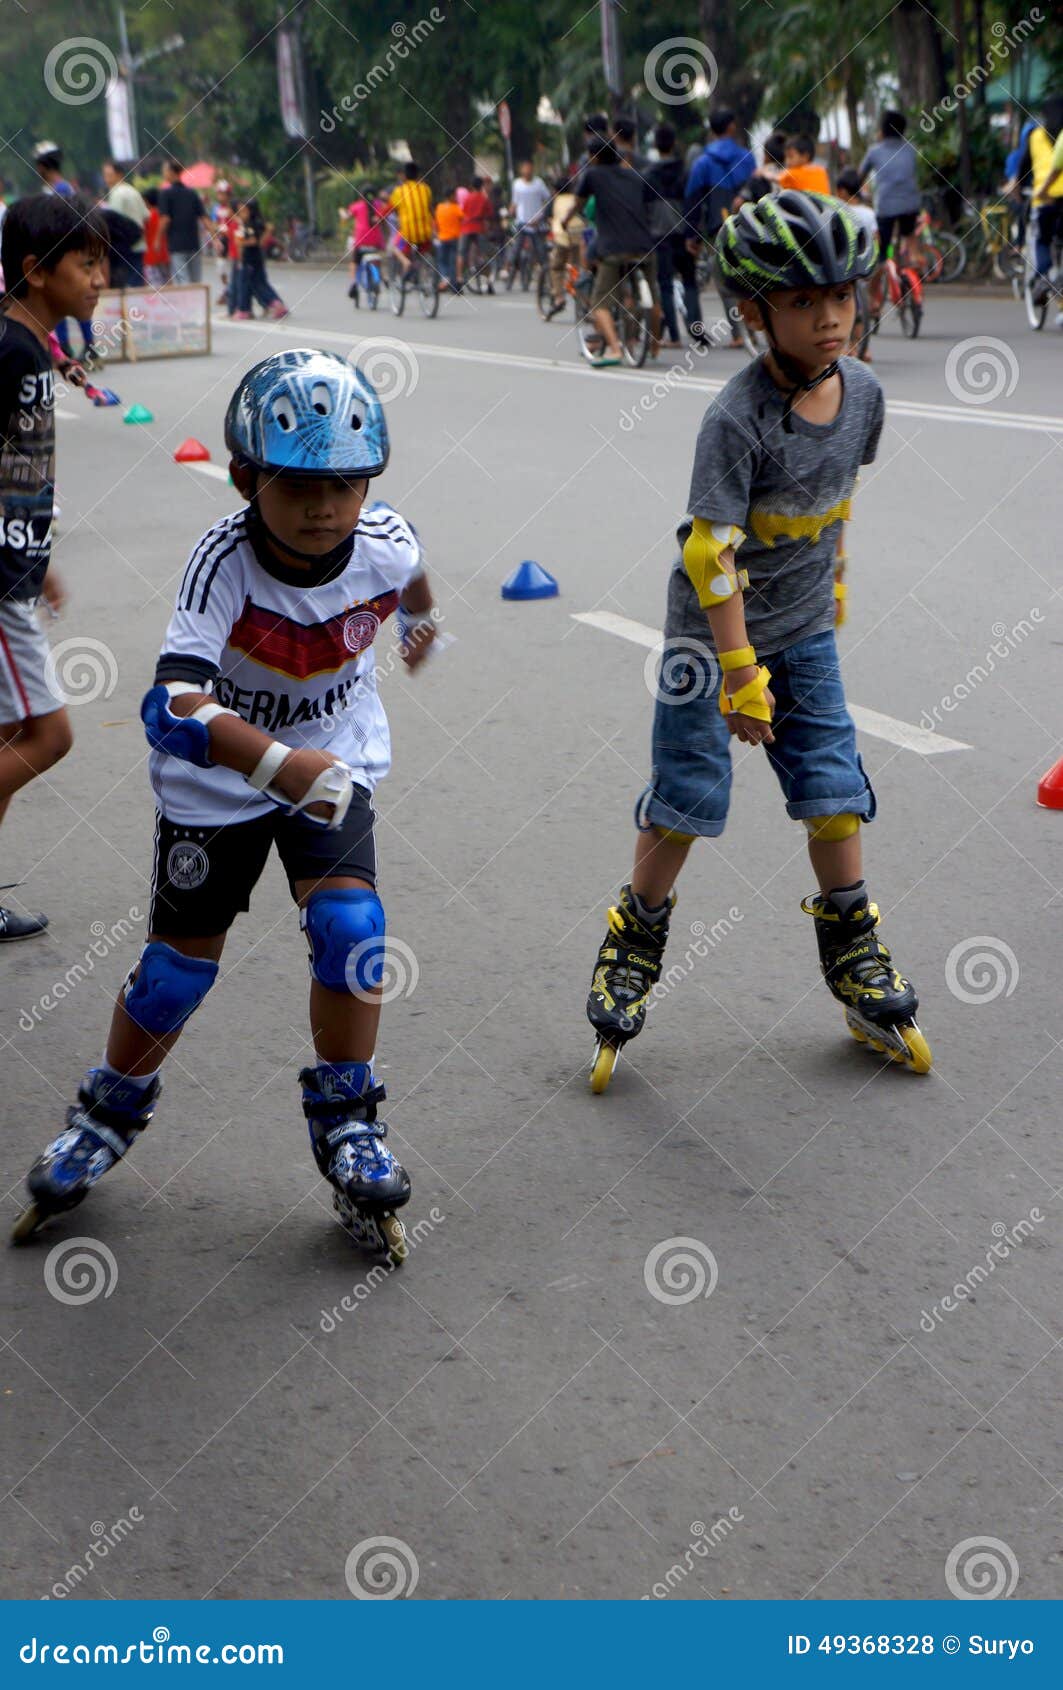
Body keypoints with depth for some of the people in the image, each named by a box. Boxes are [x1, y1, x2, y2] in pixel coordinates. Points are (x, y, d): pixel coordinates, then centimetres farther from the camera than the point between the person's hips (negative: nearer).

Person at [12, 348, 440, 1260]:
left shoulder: (385, 543, -21)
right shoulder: (224, 560, -32)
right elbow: (173, 704, -46)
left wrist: (420, 619, 30)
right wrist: (279, 764, -60)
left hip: (336, 764, 2)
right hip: (215, 781, -2)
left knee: (350, 924, -17)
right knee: (180, 963, 5)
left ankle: (346, 1124, 5)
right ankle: (111, 1110, 33)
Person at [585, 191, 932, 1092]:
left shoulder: (863, 391, -6)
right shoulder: (738, 418, -25)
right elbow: (712, 553, -26)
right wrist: (739, 673, -26)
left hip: (805, 629, 5)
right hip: (712, 630, -5)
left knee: (835, 789, 6)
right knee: (689, 798, 0)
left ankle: (853, 951, 24)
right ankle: (638, 936, 22)